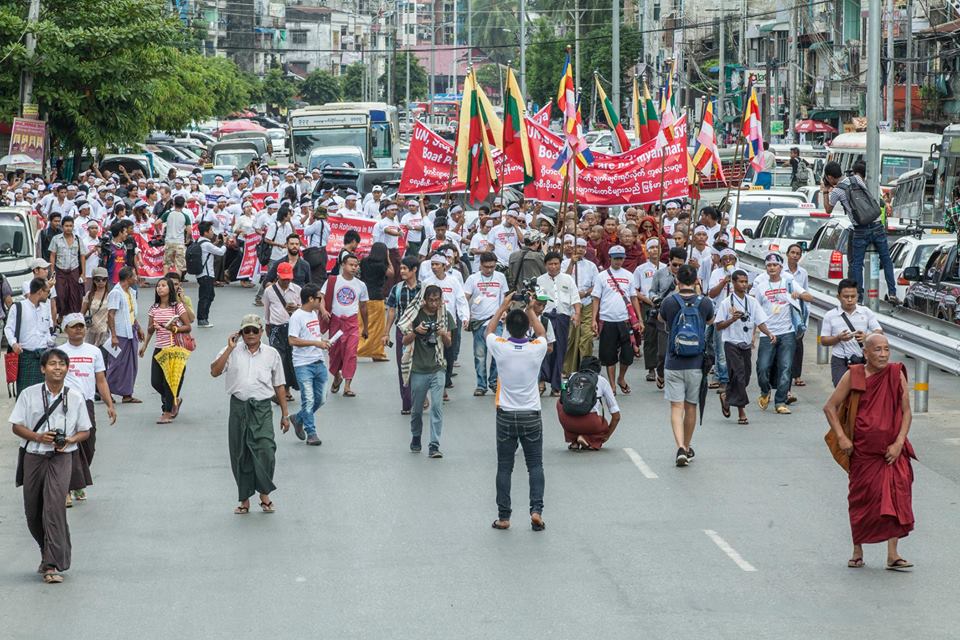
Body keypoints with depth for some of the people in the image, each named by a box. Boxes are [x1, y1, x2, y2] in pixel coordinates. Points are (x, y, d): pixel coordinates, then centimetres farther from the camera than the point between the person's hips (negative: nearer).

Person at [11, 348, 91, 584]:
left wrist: (69, 440, -12)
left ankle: (52, 564, -15)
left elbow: (85, 431, 9)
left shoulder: (75, 397, 1)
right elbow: (17, 426, 1)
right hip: (33, 456, 2)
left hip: (61, 458, -2)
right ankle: (48, 553, 33)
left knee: (54, 507, -15)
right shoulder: (29, 394, -1)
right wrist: (38, 437, -16)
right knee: (33, 511, 10)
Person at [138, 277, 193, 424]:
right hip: (159, 348, 5)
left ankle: (167, 413, 3)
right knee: (155, 382, 3)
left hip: (175, 347, -5)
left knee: (169, 381, -5)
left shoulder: (177, 306, -5)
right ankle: (175, 400, 29)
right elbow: (150, 330, 15)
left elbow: (188, 327, -4)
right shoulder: (154, 308, 8)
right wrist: (144, 345, 0)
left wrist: (175, 329, -20)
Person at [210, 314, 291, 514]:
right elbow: (214, 371, -8)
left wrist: (285, 414, 11)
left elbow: (279, 386, 13)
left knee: (265, 451, -14)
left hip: (262, 408, -1)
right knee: (240, 455, 5)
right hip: (238, 407, 1)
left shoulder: (271, 354, 9)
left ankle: (264, 494, 4)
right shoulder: (232, 353, 7)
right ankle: (244, 499, 17)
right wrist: (229, 349, -10)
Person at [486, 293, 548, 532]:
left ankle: (503, 516, 7)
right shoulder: (537, 349, -10)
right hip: (531, 415, 0)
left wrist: (503, 307, 15)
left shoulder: (500, 347, -12)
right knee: (535, 465, 9)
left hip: (506, 416, 0)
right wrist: (530, 310, 19)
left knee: (504, 467, 6)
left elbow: (489, 330, 12)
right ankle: (536, 510, -6)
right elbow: (541, 333, 16)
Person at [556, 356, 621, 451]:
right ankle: (590, 441, 2)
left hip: (567, 421, 1)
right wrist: (606, 436, 38)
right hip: (590, 422, -1)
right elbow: (616, 416, 23)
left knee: (559, 402, 36)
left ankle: (573, 441, 21)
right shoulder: (602, 380, 23)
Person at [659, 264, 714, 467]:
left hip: (673, 364, -1)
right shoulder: (705, 303, -5)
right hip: (696, 363, 1)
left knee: (676, 407, -2)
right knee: (691, 407, 14)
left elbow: (661, 319, 15)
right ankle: (687, 448, 26)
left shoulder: (669, 302, -8)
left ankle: (680, 447, -19)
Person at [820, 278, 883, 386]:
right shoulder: (830, 316, 3)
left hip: (863, 361, 1)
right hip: (840, 362, -1)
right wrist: (838, 338, -16)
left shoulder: (866, 312, 5)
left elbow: (879, 332, 2)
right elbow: (823, 340, 4)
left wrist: (866, 337, -20)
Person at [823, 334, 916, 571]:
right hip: (863, 451, 0)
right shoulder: (853, 376, -5)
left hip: (892, 451, 0)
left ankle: (893, 555, -6)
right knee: (861, 499, 7)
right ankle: (857, 551, 23)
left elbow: (906, 413, 0)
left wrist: (898, 443, -10)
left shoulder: (896, 375, -3)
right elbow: (830, 407, 1)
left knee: (896, 497, -10)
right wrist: (841, 438, -6)